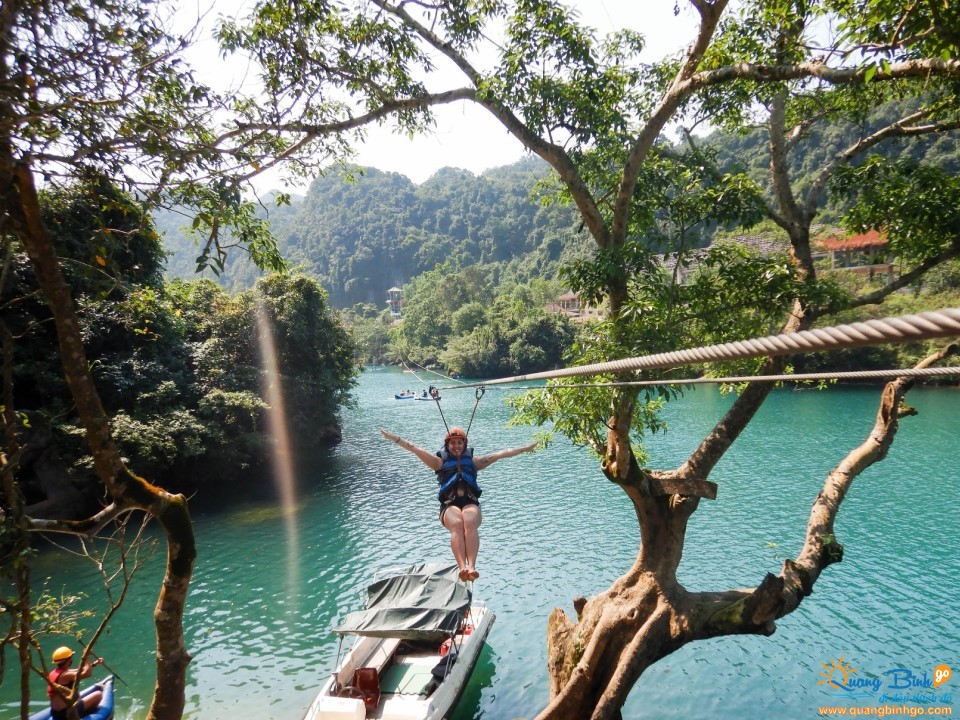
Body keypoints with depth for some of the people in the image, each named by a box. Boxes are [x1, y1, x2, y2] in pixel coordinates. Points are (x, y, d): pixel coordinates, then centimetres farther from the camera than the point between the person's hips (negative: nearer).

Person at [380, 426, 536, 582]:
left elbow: (501, 454, 22)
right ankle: (462, 567, -50)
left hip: (471, 503, 1)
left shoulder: (473, 461, 25)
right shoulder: (440, 462, 21)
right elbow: (415, 449, 12)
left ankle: (472, 566, -49)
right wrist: (394, 438, 4)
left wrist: (525, 448, 20)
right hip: (449, 505, -1)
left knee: (470, 523, -34)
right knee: (457, 524, -35)